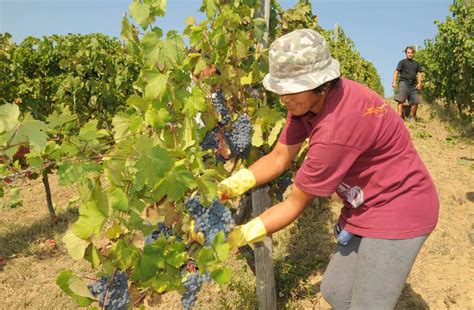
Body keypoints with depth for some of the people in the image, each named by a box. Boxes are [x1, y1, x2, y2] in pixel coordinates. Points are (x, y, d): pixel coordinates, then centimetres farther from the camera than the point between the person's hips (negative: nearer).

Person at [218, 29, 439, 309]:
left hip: (398, 210, -8)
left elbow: (296, 204, -25)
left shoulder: (337, 128, -35)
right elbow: (279, 158, -4)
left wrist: (238, 237, -19)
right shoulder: (308, 98, -9)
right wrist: (228, 187, -15)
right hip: (366, 206, 9)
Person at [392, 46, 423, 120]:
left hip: (413, 85, 5)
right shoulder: (402, 62, 10)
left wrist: (419, 83, 2)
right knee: (400, 100, -17)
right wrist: (394, 82, -12)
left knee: (415, 101, 1)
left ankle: (411, 117, 13)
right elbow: (396, 72, 2)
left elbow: (419, 73, 18)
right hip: (404, 83, -5)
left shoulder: (416, 64, 22)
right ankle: (400, 116, -19)